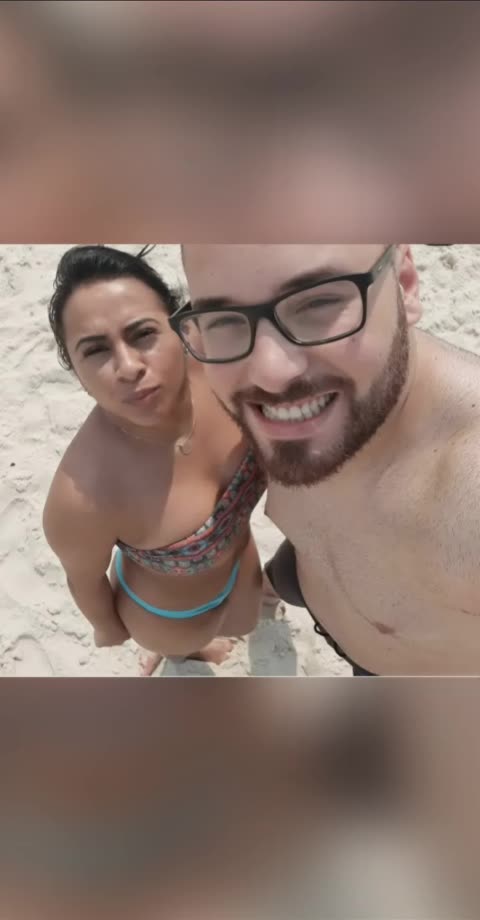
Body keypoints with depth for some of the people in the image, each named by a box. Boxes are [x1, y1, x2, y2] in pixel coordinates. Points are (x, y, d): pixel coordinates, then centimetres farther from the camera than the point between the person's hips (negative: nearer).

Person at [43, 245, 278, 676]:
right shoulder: (84, 496, -44)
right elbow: (85, 581, -22)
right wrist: (108, 627, -2)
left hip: (237, 546, 3)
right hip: (171, 615, -3)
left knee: (242, 622, 37)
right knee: (185, 643, 35)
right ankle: (183, 650, 73)